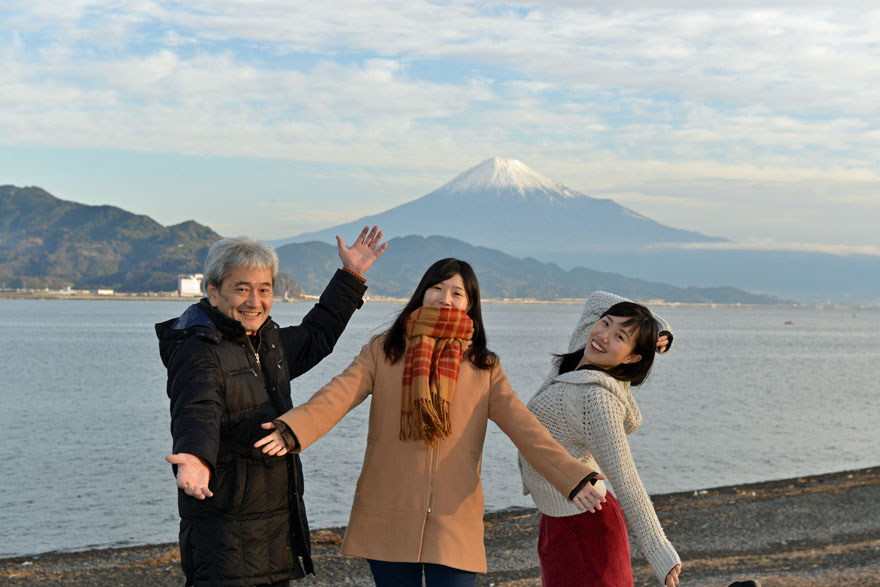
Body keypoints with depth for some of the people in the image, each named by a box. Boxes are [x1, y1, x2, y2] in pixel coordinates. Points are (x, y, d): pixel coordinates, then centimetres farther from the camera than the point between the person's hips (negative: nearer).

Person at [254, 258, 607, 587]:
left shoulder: (484, 368, 6)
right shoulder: (383, 352, 4)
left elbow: (525, 428, -2)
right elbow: (336, 397, -10)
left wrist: (574, 478, -16)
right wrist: (290, 431, -30)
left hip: (454, 526, 0)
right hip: (389, 522, 0)